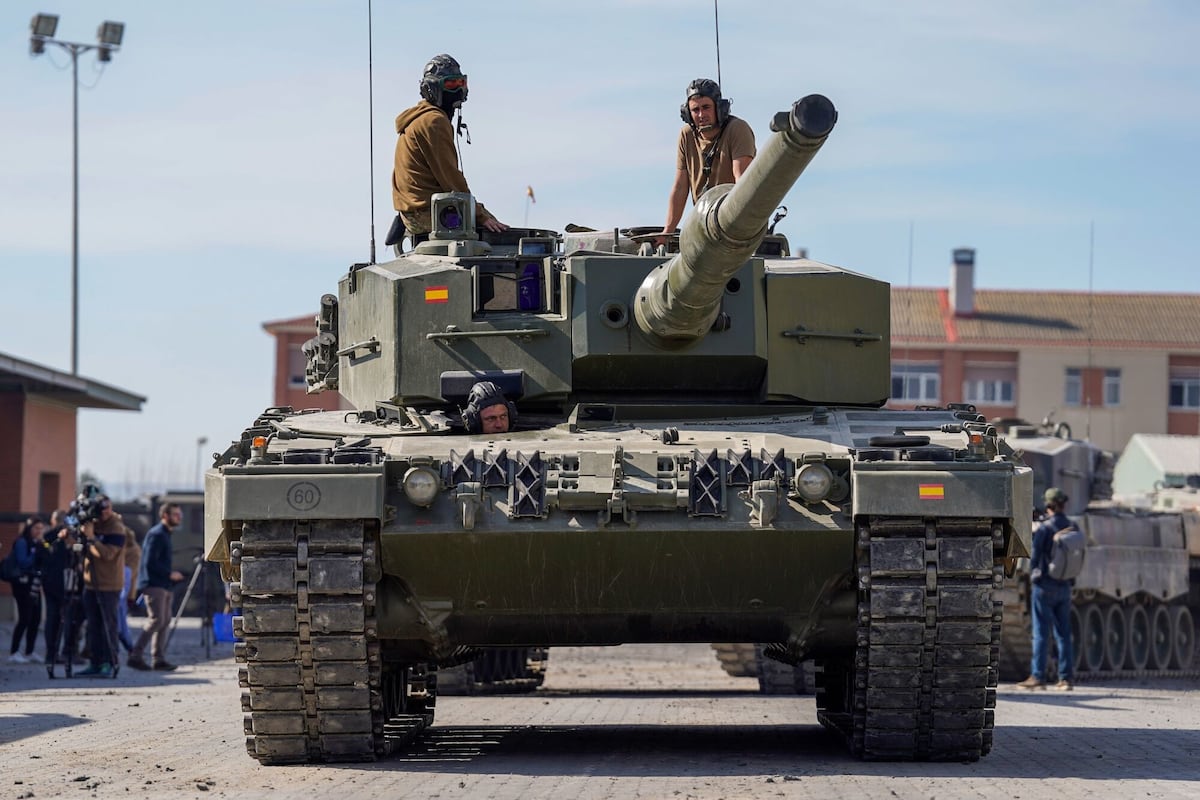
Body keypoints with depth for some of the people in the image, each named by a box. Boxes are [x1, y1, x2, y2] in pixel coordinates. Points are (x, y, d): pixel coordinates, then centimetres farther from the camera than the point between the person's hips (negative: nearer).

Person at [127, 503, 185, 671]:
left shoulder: (165, 534, 20)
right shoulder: (156, 534, -12)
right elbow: (150, 562, -19)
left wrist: (172, 576, 15)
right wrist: (170, 574, -15)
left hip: (163, 586, 10)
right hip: (154, 585, -10)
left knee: (165, 621, 7)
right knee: (156, 620, -14)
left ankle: (159, 659, 9)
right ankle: (135, 656, -12)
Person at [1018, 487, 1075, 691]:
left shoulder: (1044, 528, -13)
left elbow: (1034, 557, -10)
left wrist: (1033, 573, 8)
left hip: (1045, 585, -5)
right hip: (1065, 587, 5)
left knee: (1041, 633, -3)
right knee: (1063, 634, 8)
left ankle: (1038, 676, -4)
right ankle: (1065, 678, 6)